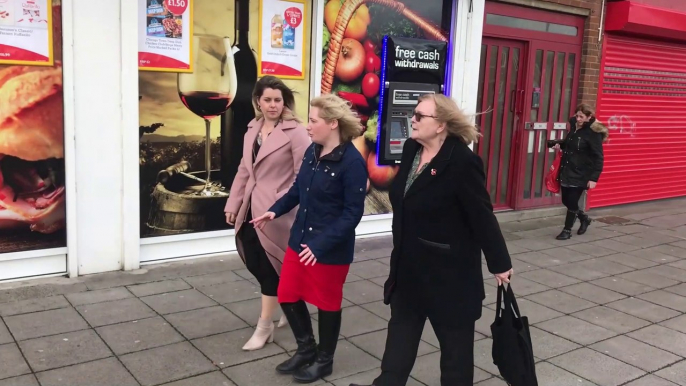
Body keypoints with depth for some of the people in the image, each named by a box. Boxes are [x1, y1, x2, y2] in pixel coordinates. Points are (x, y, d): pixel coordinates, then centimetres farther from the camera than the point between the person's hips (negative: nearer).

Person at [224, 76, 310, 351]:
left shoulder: (295, 132, -11)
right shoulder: (252, 129, 11)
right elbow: (244, 170, 16)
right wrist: (234, 203, 13)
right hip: (252, 208, 7)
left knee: (269, 267, 3)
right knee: (254, 261, 13)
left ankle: (264, 327, 18)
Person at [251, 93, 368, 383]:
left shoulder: (352, 161, -20)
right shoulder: (313, 152, 2)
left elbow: (353, 212, -20)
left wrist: (322, 244, -25)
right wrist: (276, 210, 2)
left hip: (331, 249, -7)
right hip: (299, 239, 7)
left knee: (327, 303, 11)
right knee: (287, 296, 14)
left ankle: (324, 360, 34)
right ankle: (306, 348, 37)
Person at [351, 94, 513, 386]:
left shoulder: (462, 162, -23)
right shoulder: (410, 149, 1)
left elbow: (482, 217, -18)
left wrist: (500, 264, -10)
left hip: (449, 269, -8)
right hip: (410, 265, 8)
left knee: (454, 340, 12)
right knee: (401, 334, 19)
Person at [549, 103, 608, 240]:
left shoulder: (594, 133, -15)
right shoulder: (574, 126, 6)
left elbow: (598, 158, -16)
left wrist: (594, 178, -22)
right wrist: (559, 144, 4)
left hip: (580, 175, -7)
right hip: (566, 171, 7)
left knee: (572, 202, -3)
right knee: (566, 201, 13)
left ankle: (567, 230, 15)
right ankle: (584, 218, 38)